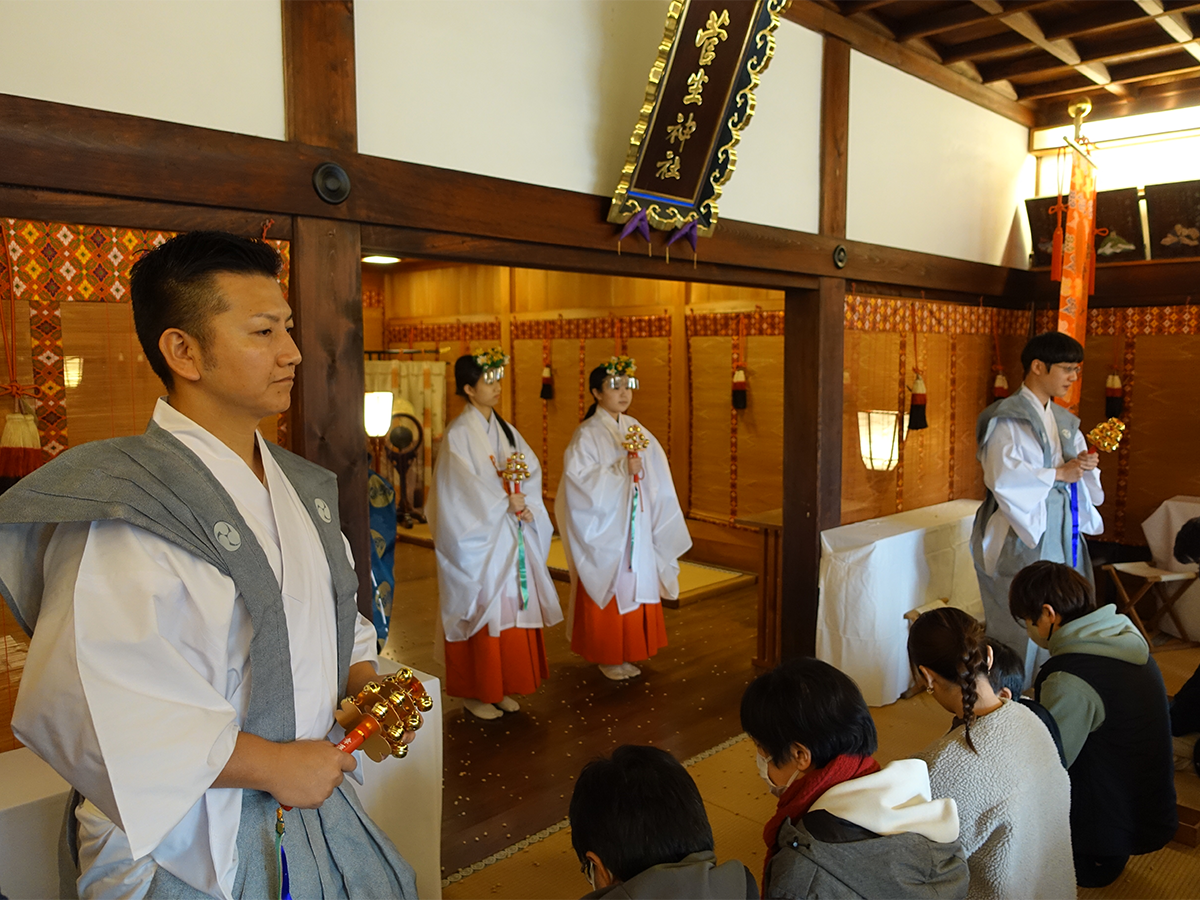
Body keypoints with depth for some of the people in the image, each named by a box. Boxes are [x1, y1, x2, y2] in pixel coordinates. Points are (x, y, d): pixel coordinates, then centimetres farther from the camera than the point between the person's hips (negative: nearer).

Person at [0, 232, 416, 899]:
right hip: (192, 846, -7)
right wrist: (272, 764, -22)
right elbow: (86, 710, -29)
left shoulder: (303, 487, 5)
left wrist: (363, 681, -3)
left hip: (311, 797, 7)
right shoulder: (125, 510, -22)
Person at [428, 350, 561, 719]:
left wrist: (525, 505, -11)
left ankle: (501, 686, 22)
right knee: (483, 610, -1)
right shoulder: (458, 434, -9)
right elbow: (464, 488, -17)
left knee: (512, 608, 9)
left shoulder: (506, 431, 12)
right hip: (478, 539, -7)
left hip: (512, 536, 7)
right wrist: (506, 501, -13)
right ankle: (474, 692, 13)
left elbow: (532, 471, 6)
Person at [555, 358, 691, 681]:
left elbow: (656, 478, 10)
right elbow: (579, 478, -20)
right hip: (604, 529, -6)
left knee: (636, 587, 10)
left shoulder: (636, 429, 8)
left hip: (636, 528, 6)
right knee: (609, 589, 2)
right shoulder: (587, 434, -10)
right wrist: (621, 469, -22)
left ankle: (628, 651, 24)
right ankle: (606, 656, 17)